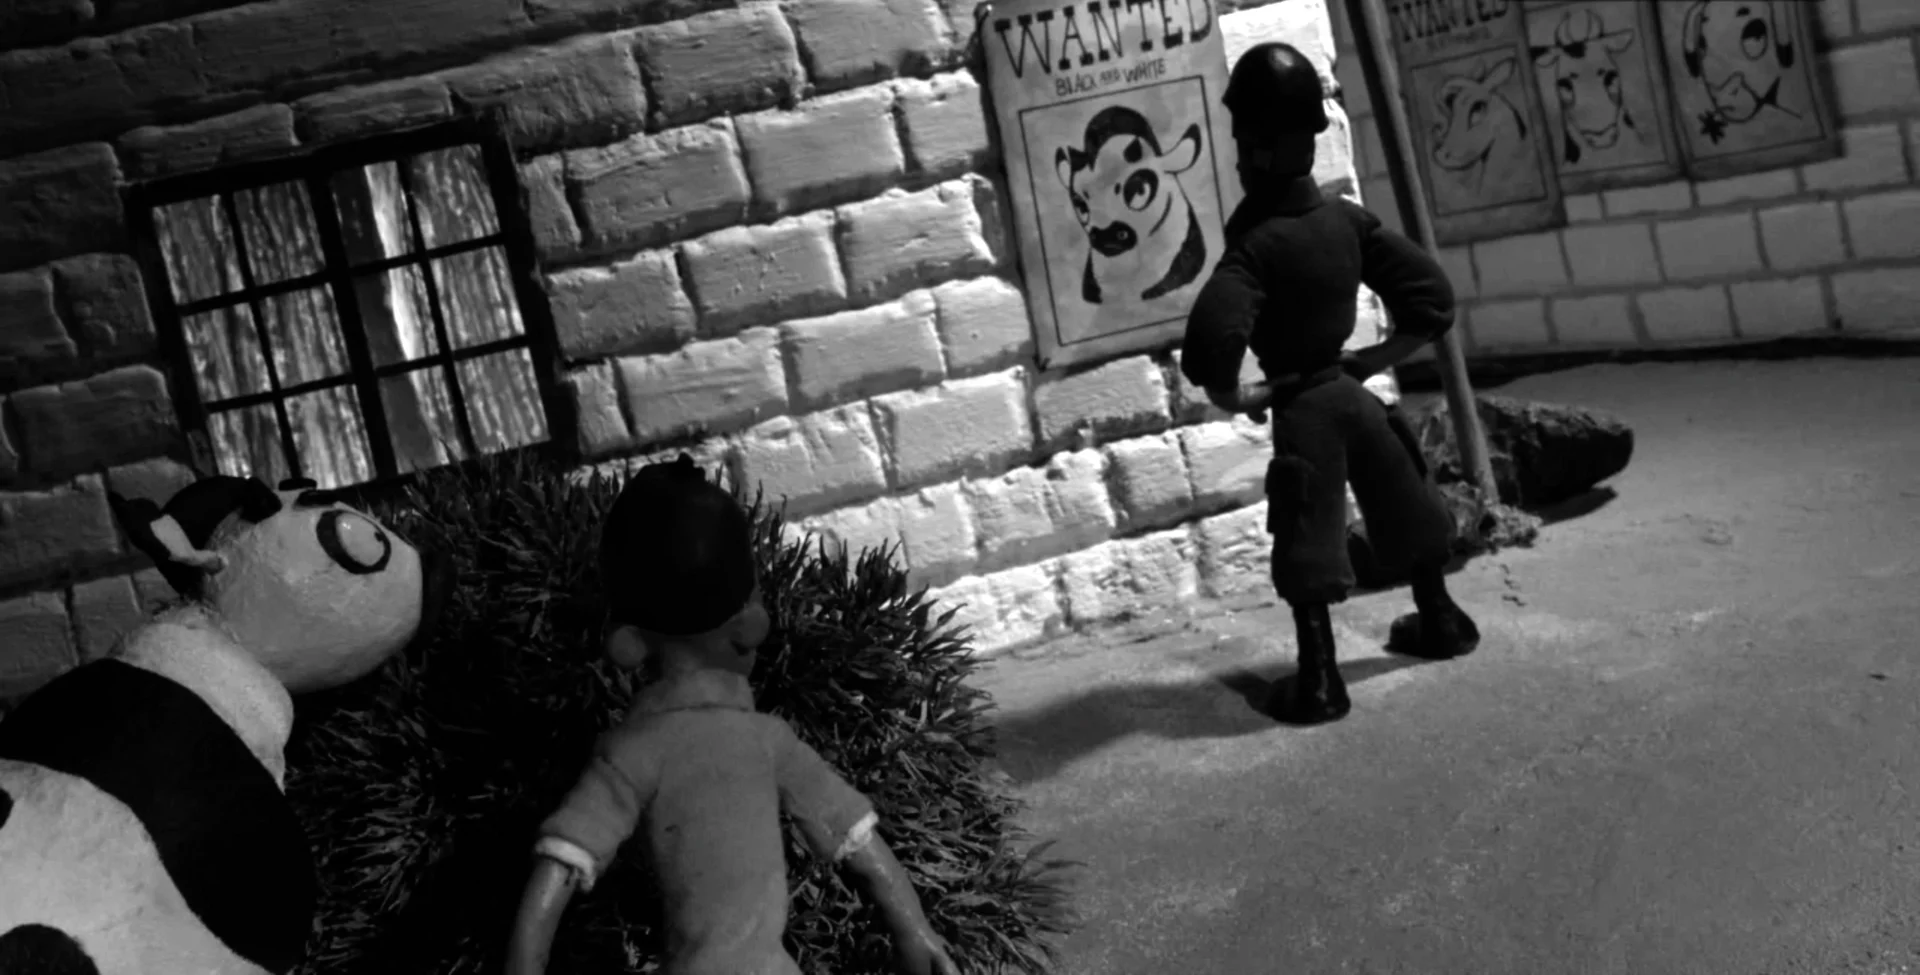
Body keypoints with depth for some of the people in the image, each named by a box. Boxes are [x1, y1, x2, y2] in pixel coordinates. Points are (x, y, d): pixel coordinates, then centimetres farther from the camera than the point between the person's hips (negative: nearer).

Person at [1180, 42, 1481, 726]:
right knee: (1403, 508, 22)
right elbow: (1433, 296, -1)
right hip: (1353, 391, 6)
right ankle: (1441, 620, 41)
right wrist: (1376, 357, 7)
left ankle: (1319, 681, 5)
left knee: (1308, 539, 2)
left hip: (1301, 406, -6)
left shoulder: (1253, 245, -21)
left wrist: (1233, 397, -16)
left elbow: (1210, 345, -35)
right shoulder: (1348, 219, -4)